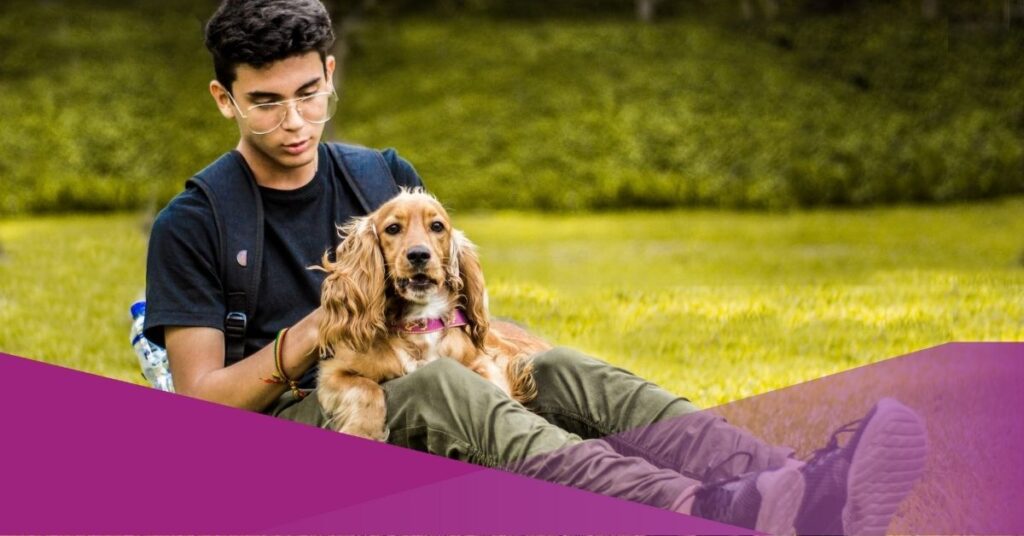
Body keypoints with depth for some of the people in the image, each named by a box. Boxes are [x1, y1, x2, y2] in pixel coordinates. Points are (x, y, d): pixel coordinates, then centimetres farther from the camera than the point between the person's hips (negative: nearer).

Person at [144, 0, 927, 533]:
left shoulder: (385, 177, 14)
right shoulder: (192, 228, 0)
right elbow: (201, 400, -5)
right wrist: (317, 329, -17)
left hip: (406, 421, 5)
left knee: (561, 374, -24)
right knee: (436, 389, -36)